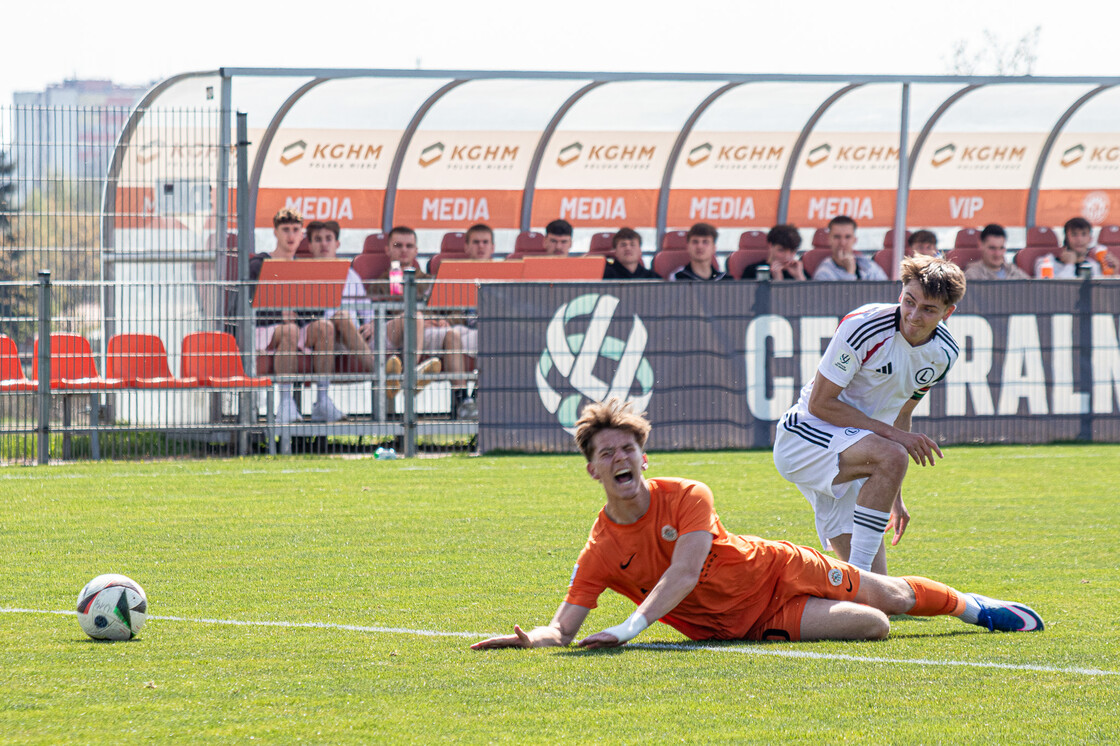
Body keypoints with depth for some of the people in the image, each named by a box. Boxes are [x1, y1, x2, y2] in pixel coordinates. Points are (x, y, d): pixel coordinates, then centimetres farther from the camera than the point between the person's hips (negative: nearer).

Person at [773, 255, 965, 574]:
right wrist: (890, 432, -23)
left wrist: (894, 497, 16)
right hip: (805, 438, -7)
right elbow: (820, 403, -18)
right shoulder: (864, 326, -21)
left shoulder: (944, 353, 1)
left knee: (876, 584, -4)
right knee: (891, 457, -36)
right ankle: (857, 573, -29)